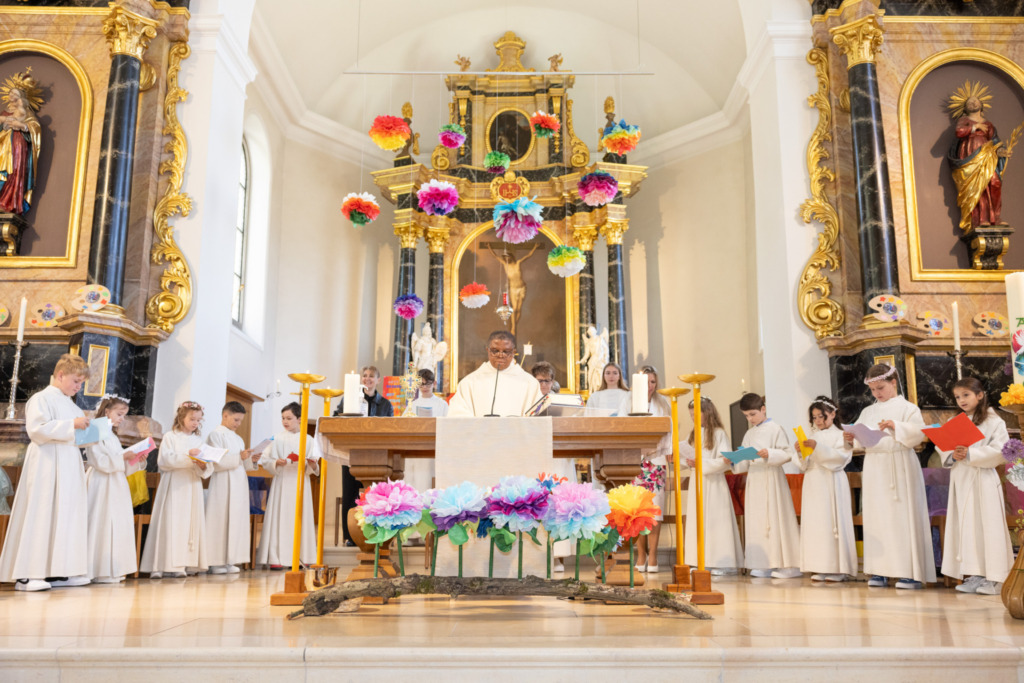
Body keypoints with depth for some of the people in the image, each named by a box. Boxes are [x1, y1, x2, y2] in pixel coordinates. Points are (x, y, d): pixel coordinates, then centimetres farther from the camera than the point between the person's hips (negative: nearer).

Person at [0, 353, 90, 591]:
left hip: (70, 468, 8)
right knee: (41, 516, -9)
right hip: (47, 467, -8)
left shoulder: (72, 405, 19)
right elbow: (37, 429, -18)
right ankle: (26, 574, -6)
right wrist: (71, 425, -19)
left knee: (68, 515, 5)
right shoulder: (42, 399, -4)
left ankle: (58, 571, 8)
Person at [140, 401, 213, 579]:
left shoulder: (198, 440, 13)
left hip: (193, 486, 5)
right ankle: (167, 564, -5)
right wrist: (187, 456, -19)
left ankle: (187, 563, 5)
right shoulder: (170, 437, 2)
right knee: (172, 523, -7)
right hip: (174, 486, -4)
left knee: (192, 522, 2)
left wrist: (203, 465, -13)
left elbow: (208, 470, 8)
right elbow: (166, 459, -13)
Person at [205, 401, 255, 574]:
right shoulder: (215, 435, -3)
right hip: (223, 485, -7)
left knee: (236, 520, 4)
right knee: (220, 520, -6)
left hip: (239, 486, 7)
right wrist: (239, 457, -22)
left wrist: (249, 459, -1)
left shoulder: (238, 439, 18)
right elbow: (216, 462, -14)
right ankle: (216, 562, -1)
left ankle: (229, 560, 9)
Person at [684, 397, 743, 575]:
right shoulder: (694, 434, 15)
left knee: (715, 519, -6)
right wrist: (689, 462, -3)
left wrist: (702, 464, -18)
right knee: (697, 521, 5)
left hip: (713, 483, -7)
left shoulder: (718, 433, -7)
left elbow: (725, 461, -13)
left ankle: (723, 562, 1)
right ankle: (704, 562, 10)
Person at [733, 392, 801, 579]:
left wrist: (769, 454, -24)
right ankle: (765, 565, 10)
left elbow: (787, 453, -9)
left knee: (776, 519, -6)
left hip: (771, 477, -7)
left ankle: (787, 565, 1)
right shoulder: (749, 434, 15)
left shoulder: (775, 429, -4)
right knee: (756, 521, 5)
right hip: (754, 479, 7)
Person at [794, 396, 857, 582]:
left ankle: (838, 568, 1)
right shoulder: (812, 436, 15)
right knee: (814, 523, 2)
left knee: (833, 522, -6)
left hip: (831, 484, -5)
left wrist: (818, 447, -22)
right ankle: (820, 568, 7)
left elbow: (840, 457, -14)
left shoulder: (840, 434, 0)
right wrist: (800, 452, -7)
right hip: (813, 485, 5)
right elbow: (804, 465, 12)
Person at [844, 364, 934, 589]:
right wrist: (850, 441, -9)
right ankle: (879, 571, 8)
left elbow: (919, 433, -11)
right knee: (876, 517, 4)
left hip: (900, 469, -5)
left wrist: (896, 426, -23)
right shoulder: (867, 412, 17)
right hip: (874, 470, 5)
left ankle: (911, 572, -1)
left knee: (902, 517, -6)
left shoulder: (907, 408, 3)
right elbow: (860, 439, 12)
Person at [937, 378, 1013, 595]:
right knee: (965, 526, 4)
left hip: (983, 481, -5)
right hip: (961, 481, 5)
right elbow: (942, 449, 10)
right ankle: (974, 575, 10)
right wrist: (952, 455, -11)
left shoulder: (994, 422, -1)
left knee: (986, 525, -5)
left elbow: (999, 453, -12)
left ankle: (994, 578, 1)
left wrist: (970, 454, -20)